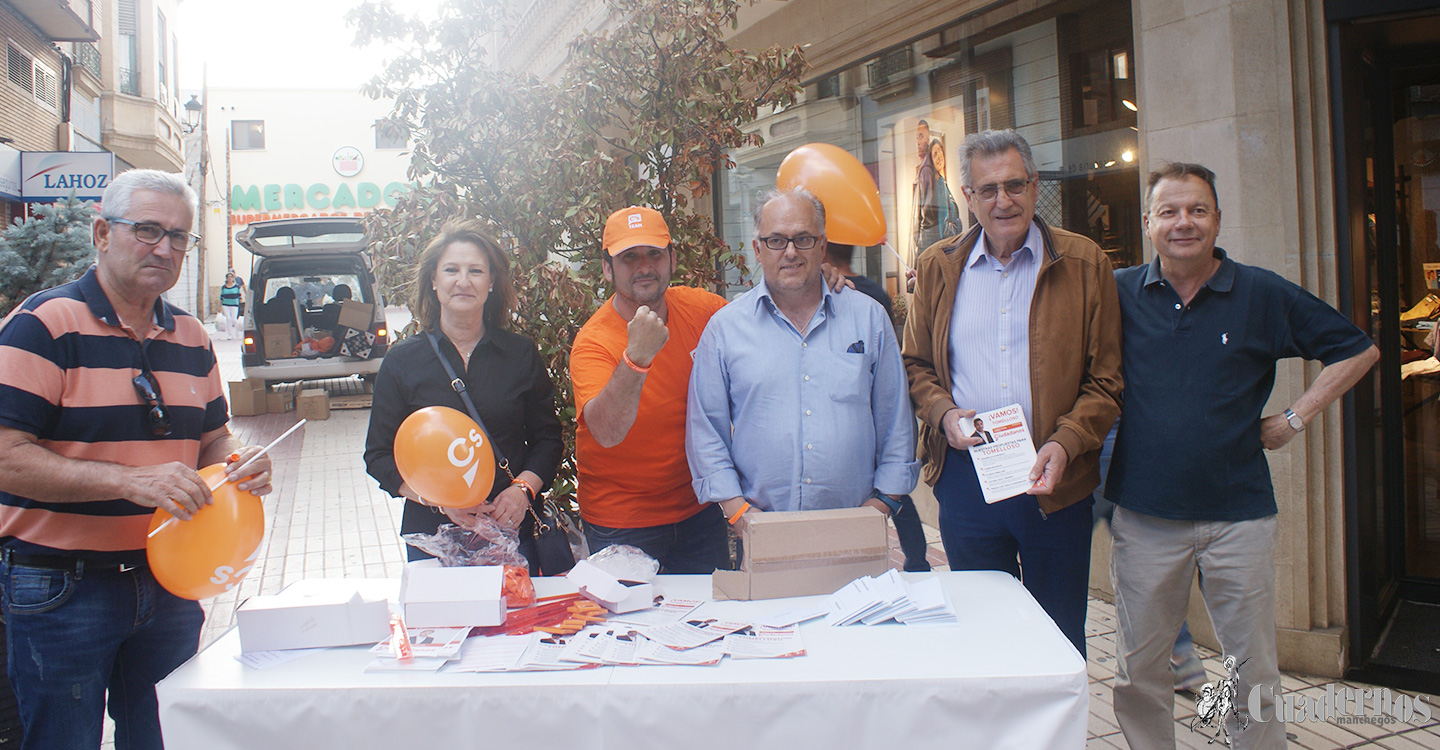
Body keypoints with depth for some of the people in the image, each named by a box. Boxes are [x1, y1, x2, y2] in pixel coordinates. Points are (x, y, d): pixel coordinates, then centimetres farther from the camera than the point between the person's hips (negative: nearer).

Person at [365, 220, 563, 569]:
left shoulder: (522, 354, 2)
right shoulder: (402, 361, 0)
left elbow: (547, 438, 7)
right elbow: (380, 456, 0)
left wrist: (523, 489, -12)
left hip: (511, 530, 1)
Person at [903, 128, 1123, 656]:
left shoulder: (1083, 264, -1)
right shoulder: (938, 267, 7)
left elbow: (1105, 379, -2)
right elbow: (916, 364, 12)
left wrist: (1065, 443, -17)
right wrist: (942, 414, -7)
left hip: (1052, 479, -2)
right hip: (964, 478, 2)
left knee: (1059, 640, 10)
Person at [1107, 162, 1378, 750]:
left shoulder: (1264, 294, 1)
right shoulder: (1118, 294, 2)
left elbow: (1357, 351, 9)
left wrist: (1295, 418, 3)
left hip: (1239, 513, 0)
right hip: (1144, 514, 1)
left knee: (1254, 673, 8)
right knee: (1137, 670, 10)